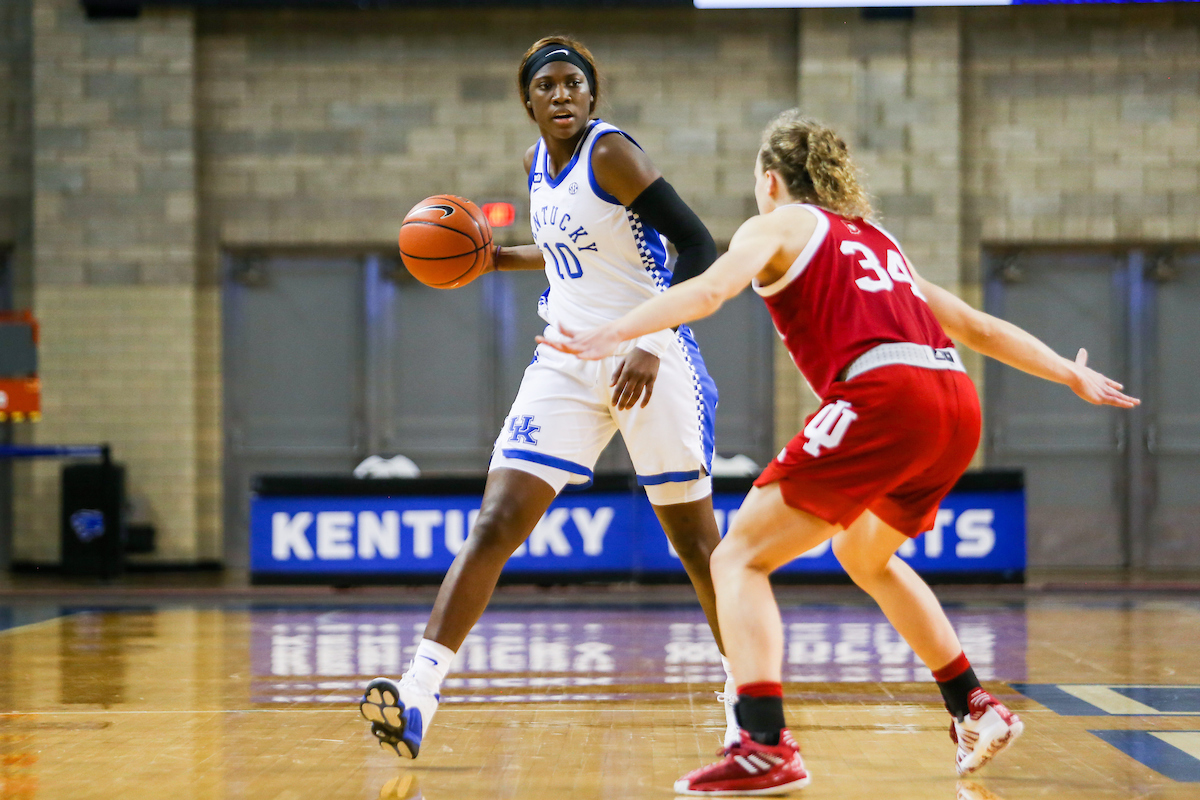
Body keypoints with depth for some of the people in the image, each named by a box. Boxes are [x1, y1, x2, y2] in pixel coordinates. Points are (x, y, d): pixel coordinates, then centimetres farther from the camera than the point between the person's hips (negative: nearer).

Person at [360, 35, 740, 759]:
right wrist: (498, 259, 13)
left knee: (696, 541, 3)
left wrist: (654, 346, -25)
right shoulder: (538, 163, 10)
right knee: (495, 524, -7)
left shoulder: (611, 152, -12)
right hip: (566, 364, 6)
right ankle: (418, 693, -12)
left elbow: (697, 246, -17)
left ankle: (746, 694, 20)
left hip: (650, 364, -6)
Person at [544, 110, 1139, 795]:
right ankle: (977, 711, 34)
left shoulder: (781, 224, 13)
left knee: (739, 559, -4)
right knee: (866, 555, 33)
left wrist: (613, 335, -17)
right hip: (958, 405, 8)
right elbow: (976, 327, 34)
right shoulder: (877, 240, 32)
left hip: (885, 398, -7)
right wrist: (1074, 378, 43)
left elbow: (709, 289, -8)